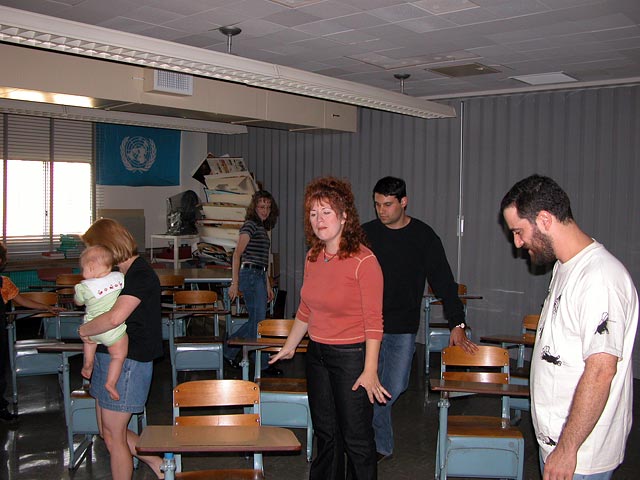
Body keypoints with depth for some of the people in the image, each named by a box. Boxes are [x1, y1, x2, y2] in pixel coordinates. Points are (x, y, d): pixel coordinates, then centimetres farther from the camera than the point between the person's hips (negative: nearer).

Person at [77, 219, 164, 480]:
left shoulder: (141, 275, -19)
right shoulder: (123, 274, 12)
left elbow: (115, 317, -31)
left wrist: (85, 329, -14)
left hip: (127, 362, -10)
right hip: (108, 357, 10)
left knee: (113, 435, 1)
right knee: (108, 431, 17)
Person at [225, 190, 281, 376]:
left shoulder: (262, 228, 18)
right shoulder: (250, 225, -9)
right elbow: (237, 254, -17)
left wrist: (268, 285, 23)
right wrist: (234, 283, -22)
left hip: (259, 277, 9)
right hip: (250, 275, -9)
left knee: (255, 321, 14)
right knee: (258, 321, -2)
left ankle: (229, 352, 25)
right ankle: (264, 364, 8)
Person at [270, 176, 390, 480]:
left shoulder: (363, 260, -17)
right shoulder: (313, 258, 4)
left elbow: (373, 321, -17)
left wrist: (370, 370, -20)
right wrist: (289, 346, 22)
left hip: (351, 355, -7)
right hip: (317, 353, 7)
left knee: (356, 438, 5)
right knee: (325, 433, 20)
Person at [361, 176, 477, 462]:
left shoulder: (423, 236, -1)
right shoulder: (366, 233, 2)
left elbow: (443, 280, 0)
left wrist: (457, 323, -4)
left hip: (403, 328, 0)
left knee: (394, 387, 1)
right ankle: (381, 446, 19)